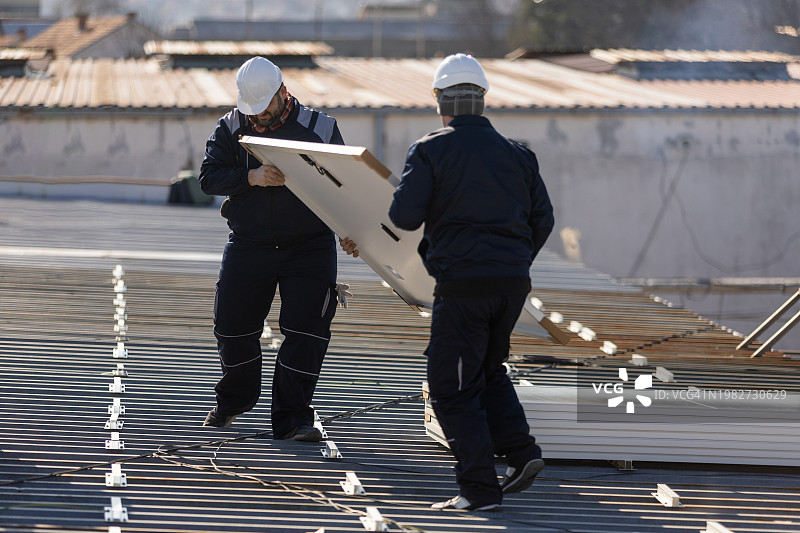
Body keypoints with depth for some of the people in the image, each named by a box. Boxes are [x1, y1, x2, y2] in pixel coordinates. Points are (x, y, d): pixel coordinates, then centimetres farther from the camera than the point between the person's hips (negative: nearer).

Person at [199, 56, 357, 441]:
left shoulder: (320, 128, -3)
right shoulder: (231, 127, 2)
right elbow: (209, 177, -8)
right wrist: (252, 178, -25)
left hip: (309, 247, -2)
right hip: (249, 246, 2)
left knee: (305, 331, -9)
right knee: (232, 328, 9)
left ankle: (292, 418, -1)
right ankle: (233, 401, 35)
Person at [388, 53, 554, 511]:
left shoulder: (431, 151, -4)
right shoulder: (517, 153, 11)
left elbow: (405, 216, -10)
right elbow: (543, 220, 11)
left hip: (462, 281, -5)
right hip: (514, 283, 5)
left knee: (452, 387, 1)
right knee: (489, 370, 24)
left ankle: (481, 487, -6)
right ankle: (521, 450, 7)